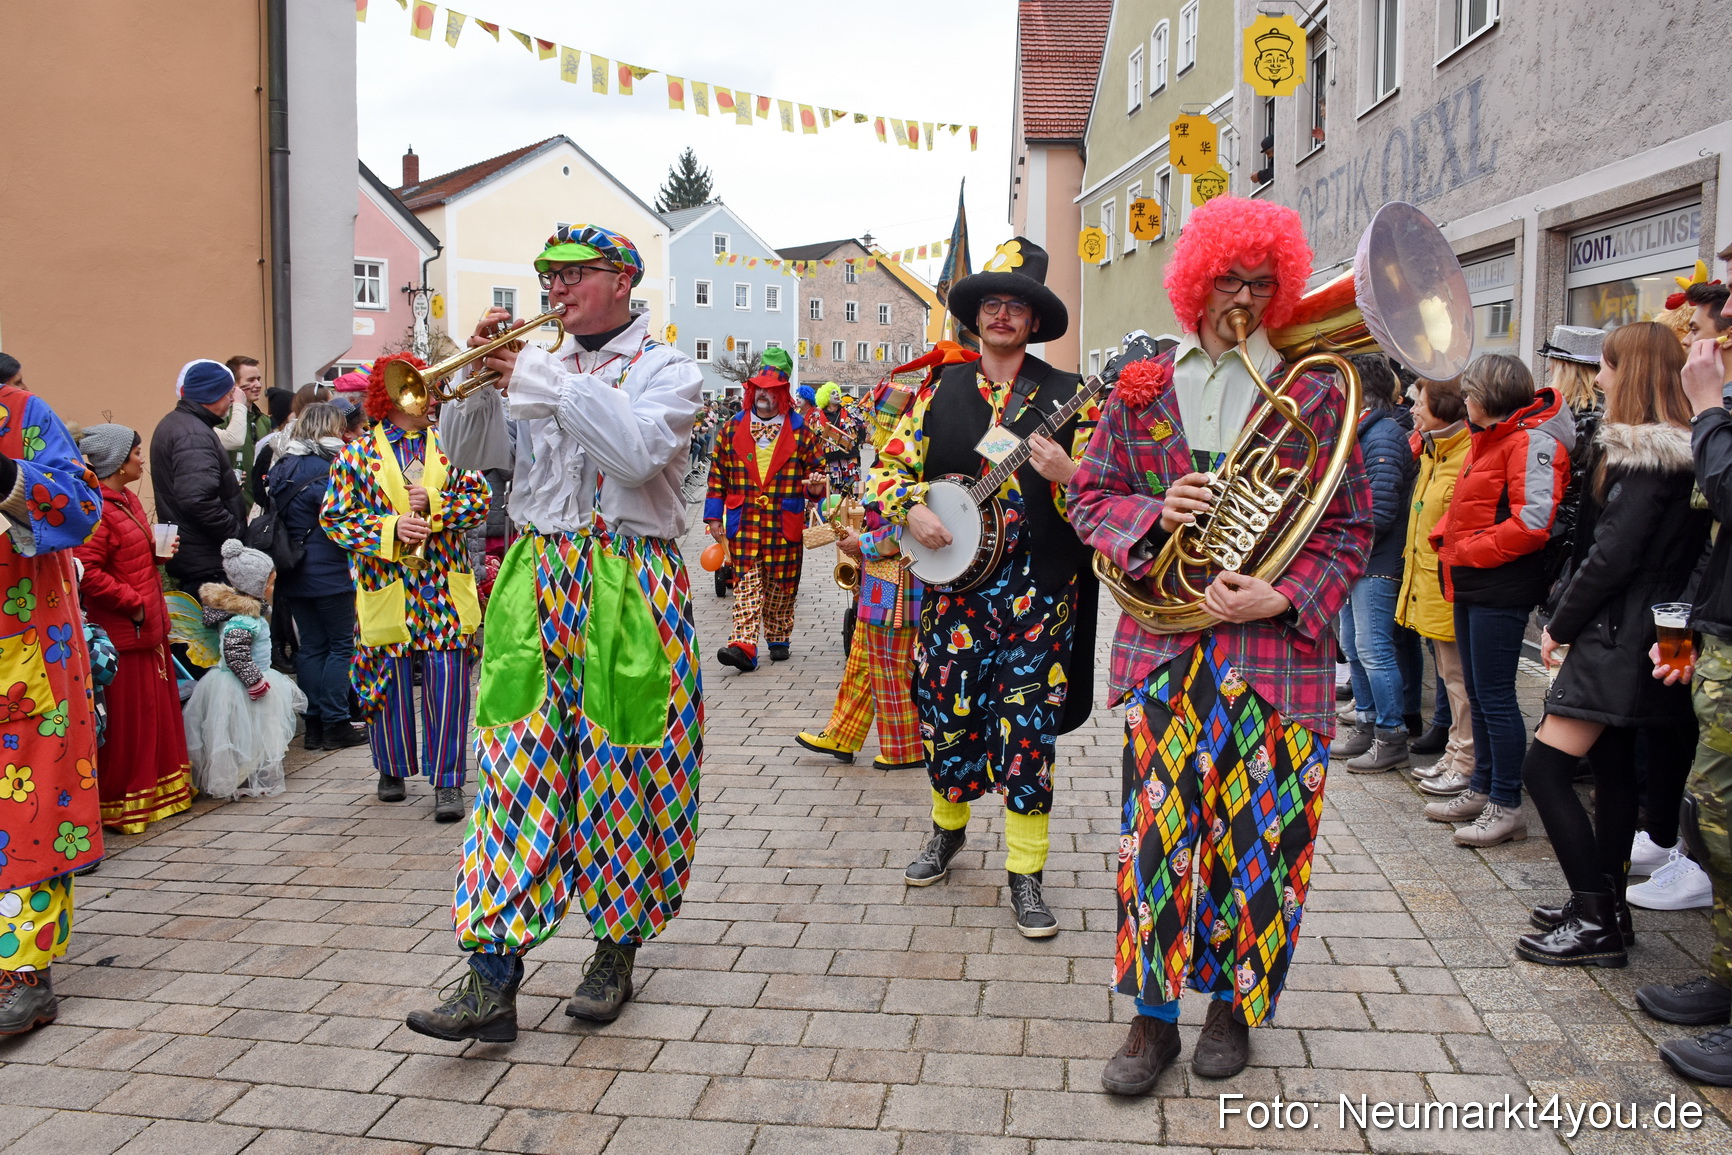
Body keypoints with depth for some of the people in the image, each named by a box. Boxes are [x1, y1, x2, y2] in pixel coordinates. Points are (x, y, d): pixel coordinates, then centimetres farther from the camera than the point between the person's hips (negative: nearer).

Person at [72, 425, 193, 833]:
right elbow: (87, 572, -24)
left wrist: (159, 551, 8)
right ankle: (122, 804, 9)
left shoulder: (128, 499, 15)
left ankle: (162, 790, 28)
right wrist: (133, 602, -20)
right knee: (126, 720, -2)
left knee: (159, 709, 17)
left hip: (148, 626, 10)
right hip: (122, 632, -10)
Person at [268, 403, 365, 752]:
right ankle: (335, 724, 2)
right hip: (330, 573, -7)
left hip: (293, 575, 8)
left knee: (311, 647, 11)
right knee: (342, 645, 1)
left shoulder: (281, 466, 11)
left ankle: (313, 724, 13)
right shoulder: (327, 468, -14)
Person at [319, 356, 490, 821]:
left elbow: (479, 499, 1)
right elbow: (334, 516, -2)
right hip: (386, 588, 0)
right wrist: (391, 528, -14)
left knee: (447, 682, -5)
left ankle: (447, 782, 3)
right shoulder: (358, 453, 3)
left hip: (445, 587, 1)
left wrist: (434, 504, -15)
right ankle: (393, 770, 29)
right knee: (390, 682, 9)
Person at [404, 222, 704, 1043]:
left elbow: (639, 450, -18)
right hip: (536, 588, 4)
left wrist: (542, 379, -16)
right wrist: (480, 373, -4)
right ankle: (492, 977, -1)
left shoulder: (666, 369, 2)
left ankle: (616, 952, 21)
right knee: (517, 768, -2)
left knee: (621, 771, 2)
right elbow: (466, 450, 12)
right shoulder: (535, 368, 17)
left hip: (629, 592, -4)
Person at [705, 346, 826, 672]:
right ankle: (744, 645, -14)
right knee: (746, 583, -8)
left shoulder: (801, 431, 4)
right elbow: (718, 474, 9)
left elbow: (815, 468, 9)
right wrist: (714, 516, 5)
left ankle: (779, 639, 24)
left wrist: (814, 486, -14)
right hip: (743, 524, 0)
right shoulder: (733, 429, 8)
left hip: (785, 525, 0)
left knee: (782, 585, 8)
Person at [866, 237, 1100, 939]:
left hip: (1036, 592, -2)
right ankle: (948, 828, 37)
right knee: (946, 712, 11)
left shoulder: (1068, 396, 2)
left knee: (1027, 725, -2)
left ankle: (1025, 874, 10)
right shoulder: (939, 391, 9)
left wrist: (1065, 474, -22)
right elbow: (887, 466, 12)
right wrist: (910, 510, -7)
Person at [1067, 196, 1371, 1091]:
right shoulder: (1143, 389, 9)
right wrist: (1153, 513, -11)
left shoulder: (1311, 393, 3)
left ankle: (1236, 1002, 27)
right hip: (1165, 646, 2)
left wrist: (1284, 598, -14)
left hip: (1275, 647, -1)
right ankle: (1154, 1014, 18)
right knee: (1157, 825, 3)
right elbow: (1090, 495, 10)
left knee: (1257, 832, 6)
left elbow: (1348, 525, 2)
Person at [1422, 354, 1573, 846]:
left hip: (1501, 589, -10)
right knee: (1478, 693, 17)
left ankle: (1507, 806, 4)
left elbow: (1533, 522, -24)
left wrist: (1469, 551, -17)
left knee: (1495, 696, -5)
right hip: (1472, 585, 10)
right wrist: (1445, 539, 7)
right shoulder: (1488, 438, 17)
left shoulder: (1531, 441, -14)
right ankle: (1481, 788, 28)